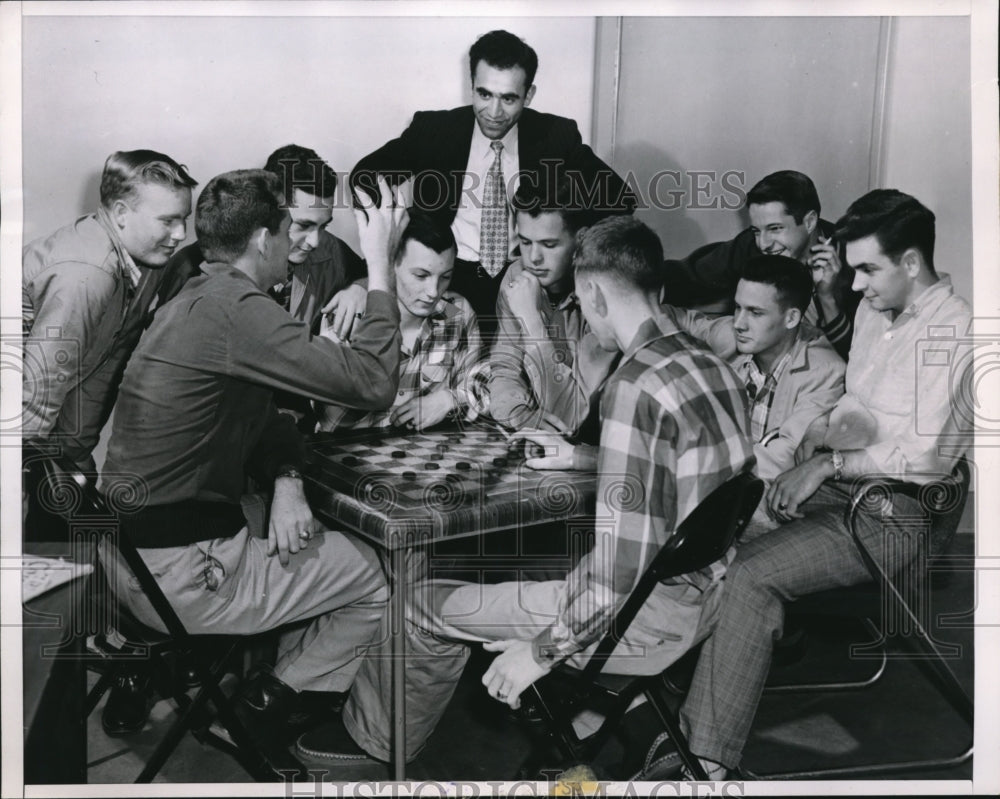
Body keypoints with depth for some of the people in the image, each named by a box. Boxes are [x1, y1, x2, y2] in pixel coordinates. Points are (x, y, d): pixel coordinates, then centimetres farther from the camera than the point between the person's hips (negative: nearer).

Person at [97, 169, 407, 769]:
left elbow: (265, 416, 16)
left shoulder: (198, 301, 11)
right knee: (376, 580, 6)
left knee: (333, 550, 26)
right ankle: (270, 714, 13)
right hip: (180, 575, -10)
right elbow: (371, 383, -25)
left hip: (129, 554, 10)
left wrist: (286, 482, -3)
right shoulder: (233, 309, -22)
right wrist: (379, 264, -17)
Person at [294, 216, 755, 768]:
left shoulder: (636, 387, -25)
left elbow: (623, 567, -26)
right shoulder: (710, 365, 2)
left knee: (429, 607, 4)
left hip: (652, 614, -9)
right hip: (704, 591, 9)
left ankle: (374, 739, 29)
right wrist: (580, 460, 18)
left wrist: (543, 648, -14)